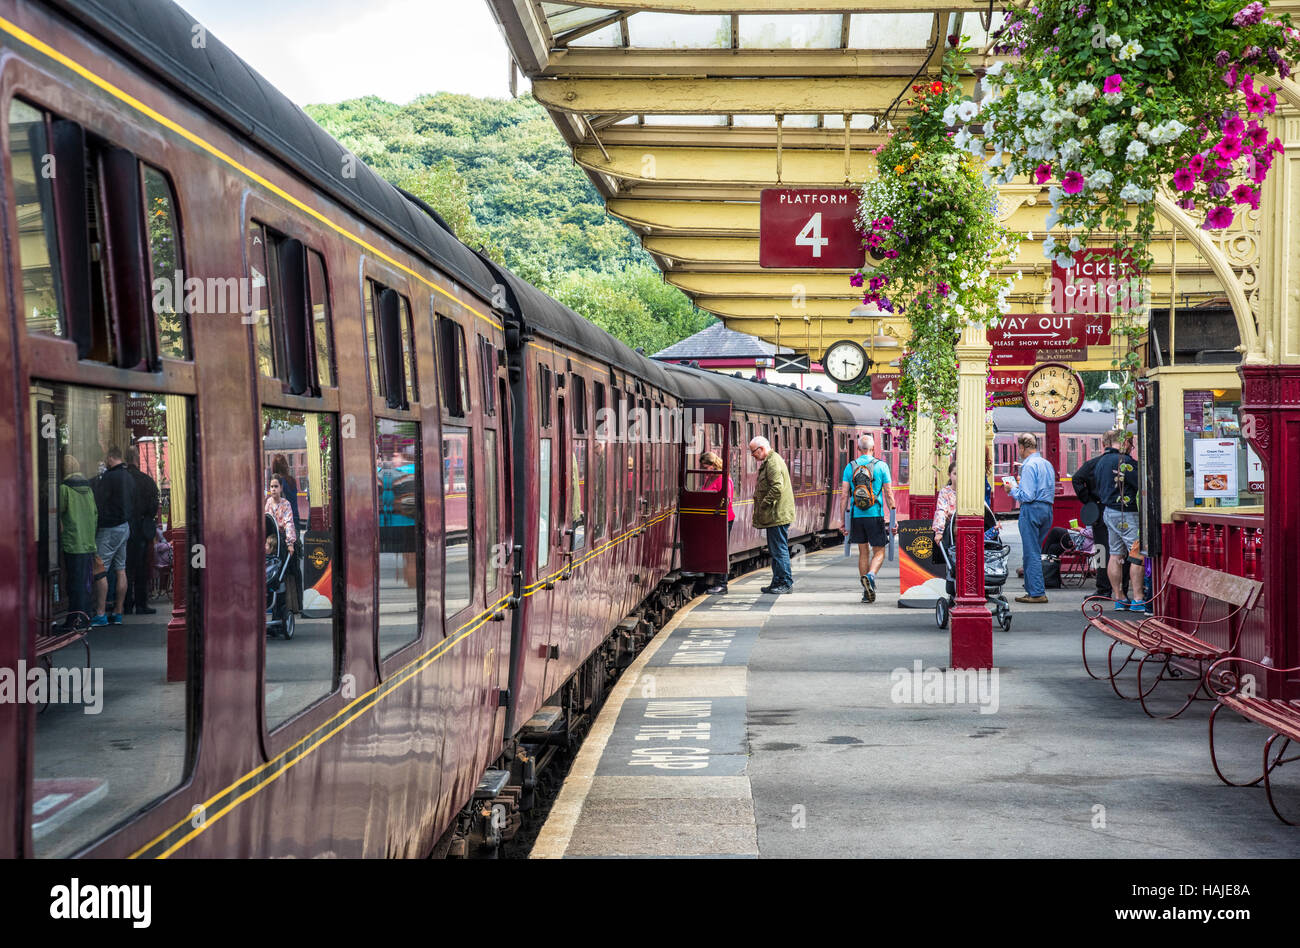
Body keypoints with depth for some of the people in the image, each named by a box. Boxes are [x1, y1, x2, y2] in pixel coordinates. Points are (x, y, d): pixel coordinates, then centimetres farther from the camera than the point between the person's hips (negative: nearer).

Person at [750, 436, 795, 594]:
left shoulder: (773, 462, -15)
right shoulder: (770, 461, 18)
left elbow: (777, 488, -25)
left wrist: (763, 504, -15)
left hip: (778, 515, -11)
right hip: (776, 515, 11)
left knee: (779, 549, -6)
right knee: (775, 550, 14)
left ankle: (786, 583, -2)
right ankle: (778, 582, 20)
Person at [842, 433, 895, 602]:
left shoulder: (850, 467, 3)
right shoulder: (881, 466, -3)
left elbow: (845, 495, 1)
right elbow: (889, 494, -3)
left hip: (857, 516, 3)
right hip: (875, 515, -3)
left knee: (863, 552, 12)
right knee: (879, 552, 6)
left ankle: (867, 592, 11)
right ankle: (870, 575, -23)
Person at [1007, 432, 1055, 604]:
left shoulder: (1029, 465, -13)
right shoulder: (1048, 464, 14)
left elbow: (1027, 495, -19)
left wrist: (1013, 489, -1)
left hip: (1031, 509, -9)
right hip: (1047, 509, 9)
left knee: (1031, 553, -5)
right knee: (1035, 552, 15)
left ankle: (1037, 593, -6)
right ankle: (1032, 588, 18)